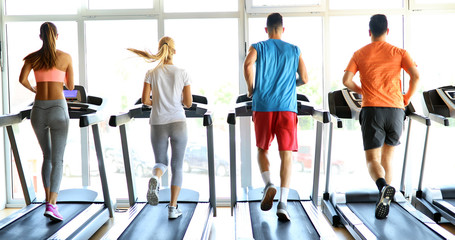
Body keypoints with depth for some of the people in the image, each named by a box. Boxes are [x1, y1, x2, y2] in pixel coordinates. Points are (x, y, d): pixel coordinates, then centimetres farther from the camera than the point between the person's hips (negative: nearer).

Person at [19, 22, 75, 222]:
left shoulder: (32, 57, 7)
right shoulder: (66, 57, 2)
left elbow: (22, 79, -5)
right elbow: (71, 86, 7)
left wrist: (33, 89, 16)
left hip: (38, 110, 3)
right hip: (58, 109, -3)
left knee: (47, 157, 18)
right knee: (57, 160, -2)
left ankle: (48, 201, 20)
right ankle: (51, 205, -13)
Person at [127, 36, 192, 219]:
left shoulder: (151, 74, 1)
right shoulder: (182, 73, 1)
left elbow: (145, 99, -3)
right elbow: (188, 103, 1)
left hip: (158, 124, 1)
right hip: (178, 123, -1)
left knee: (160, 161, 16)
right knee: (177, 166, 8)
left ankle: (155, 178, -20)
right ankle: (173, 208, 7)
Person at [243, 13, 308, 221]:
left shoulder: (258, 48, 7)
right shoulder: (294, 51, 12)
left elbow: (248, 65, -13)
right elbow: (304, 79, 8)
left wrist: (251, 90, 0)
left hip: (263, 107, 0)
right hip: (287, 108, 0)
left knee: (262, 150, 16)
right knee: (286, 155, 0)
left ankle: (268, 185, -7)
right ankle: (283, 204, -8)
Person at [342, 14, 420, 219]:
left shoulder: (360, 54, 8)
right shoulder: (399, 52, 8)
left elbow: (346, 80, -2)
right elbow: (415, 75, -5)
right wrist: (407, 98, 10)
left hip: (372, 109, -1)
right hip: (395, 110, 2)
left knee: (372, 159, 0)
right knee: (387, 157, 15)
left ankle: (383, 187, -30)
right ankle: (384, 201, 13)